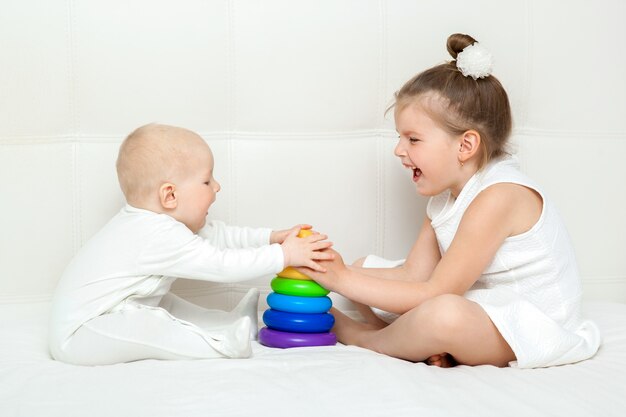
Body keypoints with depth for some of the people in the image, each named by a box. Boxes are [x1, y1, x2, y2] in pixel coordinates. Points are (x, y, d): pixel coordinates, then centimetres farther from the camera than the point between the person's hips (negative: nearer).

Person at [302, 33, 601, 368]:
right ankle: (421, 343, -14)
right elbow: (413, 273, 1)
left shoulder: (497, 197, -25)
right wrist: (332, 273, -12)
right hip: (477, 308, 10)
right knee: (365, 268, 8)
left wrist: (343, 279, -23)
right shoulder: (445, 195, 6)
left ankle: (358, 335, -11)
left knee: (443, 315, -41)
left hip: (530, 326, -9)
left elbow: (435, 294, -25)